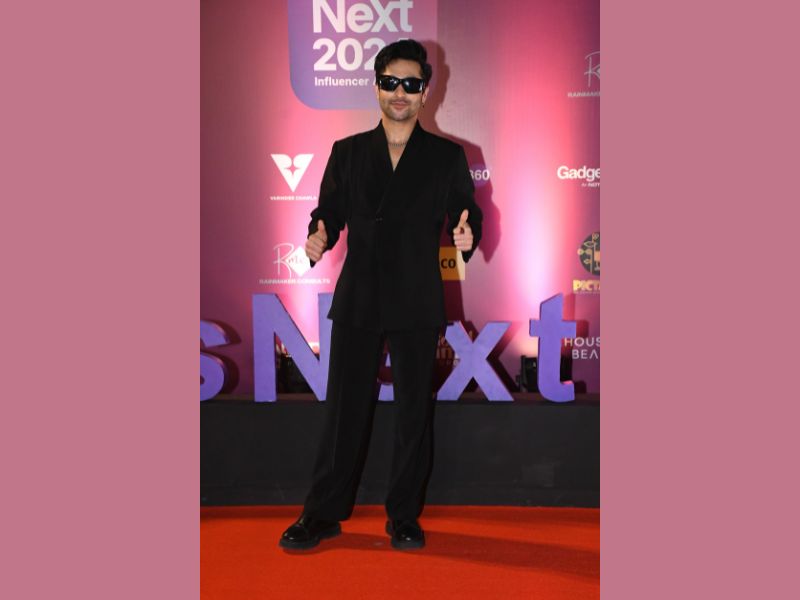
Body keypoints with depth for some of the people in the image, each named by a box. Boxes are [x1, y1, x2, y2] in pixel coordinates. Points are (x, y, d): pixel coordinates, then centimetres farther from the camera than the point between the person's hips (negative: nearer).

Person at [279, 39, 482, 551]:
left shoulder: (447, 156, 6)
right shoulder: (347, 152, 11)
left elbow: (466, 213, 3)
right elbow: (329, 212, 8)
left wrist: (467, 235, -19)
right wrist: (318, 239, -13)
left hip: (417, 303, -1)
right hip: (357, 300, 1)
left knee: (415, 409, 7)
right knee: (345, 407, 7)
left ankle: (404, 517, 21)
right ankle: (325, 513, 20)